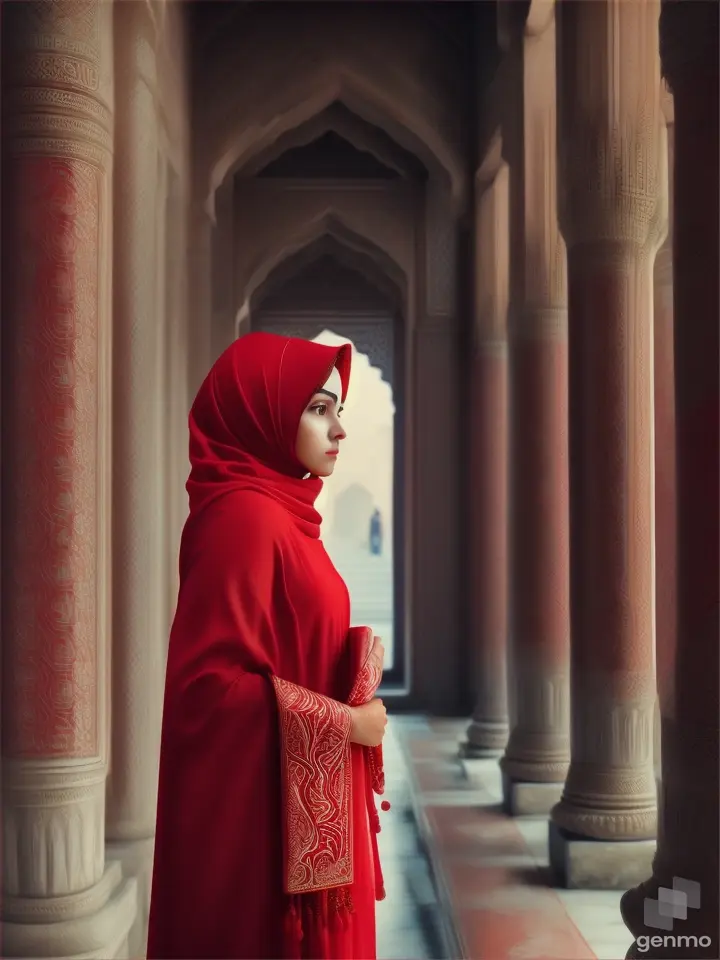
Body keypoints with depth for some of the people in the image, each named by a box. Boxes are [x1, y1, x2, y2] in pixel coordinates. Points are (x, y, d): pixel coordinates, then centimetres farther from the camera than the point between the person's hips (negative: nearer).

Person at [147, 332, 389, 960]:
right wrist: (343, 723, -16)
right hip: (267, 807, -10)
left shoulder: (280, 511, 11)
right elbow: (212, 678, -23)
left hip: (305, 804, 10)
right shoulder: (243, 515, -18)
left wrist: (355, 663, 1)